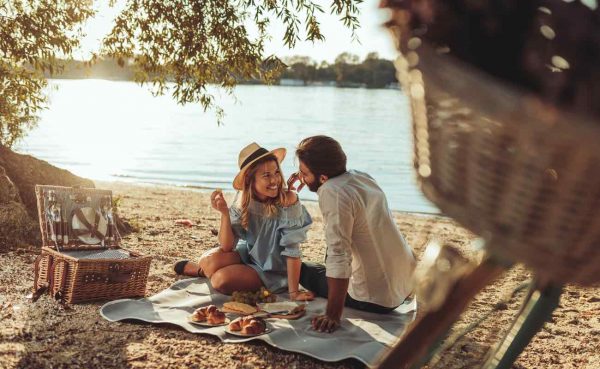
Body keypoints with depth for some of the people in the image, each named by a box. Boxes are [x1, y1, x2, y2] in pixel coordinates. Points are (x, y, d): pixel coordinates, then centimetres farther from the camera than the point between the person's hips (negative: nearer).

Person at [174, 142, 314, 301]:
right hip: (247, 255, 4)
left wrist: (293, 292, -24)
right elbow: (227, 246, -14)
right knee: (209, 260, -24)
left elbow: (292, 250, -23)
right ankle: (202, 269, 12)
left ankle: (204, 271, 11)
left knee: (220, 279, -25)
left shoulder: (288, 200, -25)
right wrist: (224, 213, -29)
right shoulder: (244, 202, -11)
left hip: (271, 270, -3)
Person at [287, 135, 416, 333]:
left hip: (377, 299, -7)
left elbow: (338, 258, -28)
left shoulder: (333, 192, -23)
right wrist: (308, 178, 14)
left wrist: (333, 316, -26)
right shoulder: (362, 177, 2)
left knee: (303, 270, 15)